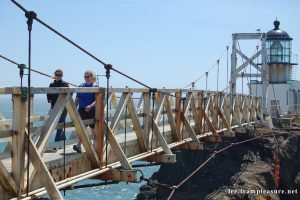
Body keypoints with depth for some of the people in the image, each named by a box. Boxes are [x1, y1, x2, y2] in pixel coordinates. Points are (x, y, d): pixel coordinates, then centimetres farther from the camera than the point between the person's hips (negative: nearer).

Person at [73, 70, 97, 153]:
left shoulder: (95, 86, -4)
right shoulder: (81, 86, 8)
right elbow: (77, 99, 13)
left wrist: (90, 106, -28)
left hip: (91, 110, -3)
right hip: (82, 109, 3)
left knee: (93, 128, 9)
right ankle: (79, 145, -15)